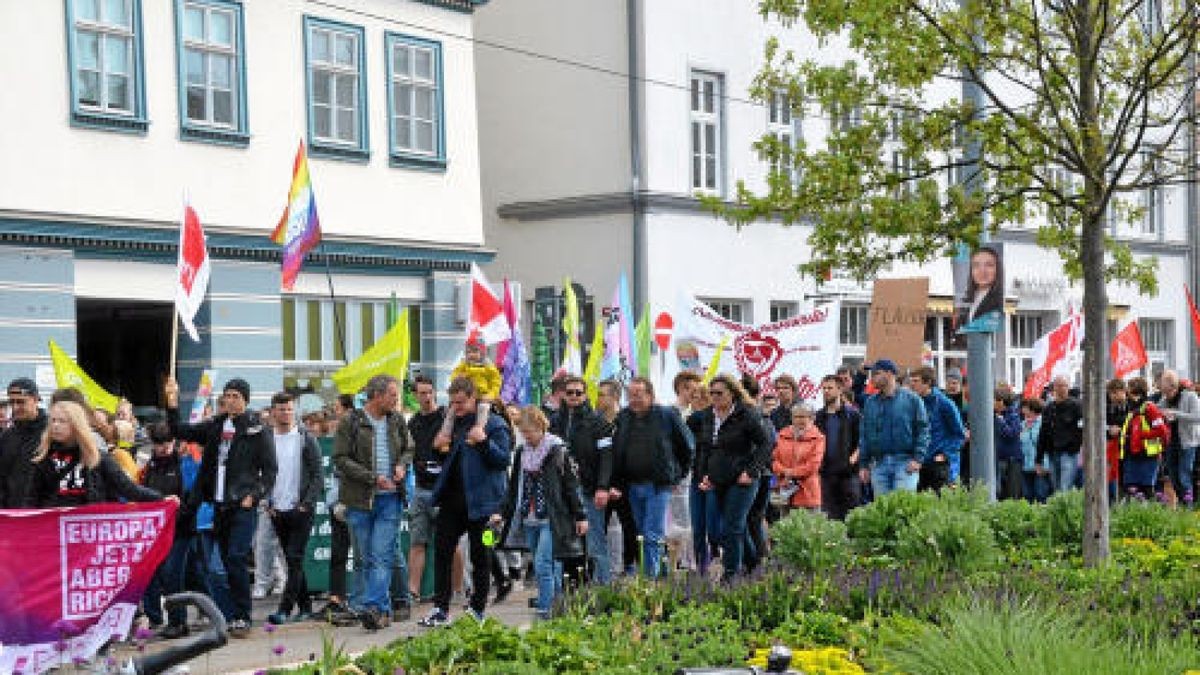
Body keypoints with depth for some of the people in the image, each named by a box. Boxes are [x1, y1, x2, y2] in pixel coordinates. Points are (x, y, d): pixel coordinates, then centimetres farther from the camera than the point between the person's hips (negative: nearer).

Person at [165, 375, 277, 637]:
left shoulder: (257, 431, -2)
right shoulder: (215, 426, 13)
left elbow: (269, 471, -1)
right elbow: (179, 431, 17)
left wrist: (254, 495, -13)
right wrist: (172, 404, 3)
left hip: (243, 506, -6)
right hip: (220, 505, 6)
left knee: (236, 559, -13)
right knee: (227, 561, 9)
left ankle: (242, 618, -7)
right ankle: (237, 614, 16)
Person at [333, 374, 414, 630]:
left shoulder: (397, 421, 8)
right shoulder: (351, 422, -4)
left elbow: (408, 449, 21)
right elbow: (340, 458, -8)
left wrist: (402, 465, -2)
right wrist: (373, 478, -15)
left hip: (390, 499, 1)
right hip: (360, 499, -1)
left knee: (382, 556, -10)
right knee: (367, 558, 5)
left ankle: (373, 607, -16)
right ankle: (384, 610, 14)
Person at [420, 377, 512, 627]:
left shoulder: (494, 424, -7)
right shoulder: (454, 422, 13)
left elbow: (503, 459, -12)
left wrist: (484, 442, -25)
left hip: (479, 502, -6)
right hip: (452, 500, 6)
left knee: (480, 556, 5)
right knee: (442, 551, 2)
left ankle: (477, 611, 15)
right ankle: (440, 609, 7)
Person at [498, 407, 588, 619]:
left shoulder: (558, 451, -6)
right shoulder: (521, 453, 11)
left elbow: (572, 486, -4)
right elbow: (514, 488, 17)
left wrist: (580, 516, -4)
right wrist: (503, 513, 8)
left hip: (551, 520, -6)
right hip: (529, 521, 6)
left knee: (543, 565, -14)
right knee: (552, 568, 11)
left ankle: (544, 612, -10)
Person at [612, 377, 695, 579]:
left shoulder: (667, 416, -4)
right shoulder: (623, 418, 7)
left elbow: (688, 447, 7)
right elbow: (615, 454, 10)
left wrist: (677, 474, 6)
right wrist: (616, 484, 4)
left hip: (658, 486, -5)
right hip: (632, 486, 5)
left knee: (652, 536, -9)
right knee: (642, 533, 9)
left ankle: (651, 577, -7)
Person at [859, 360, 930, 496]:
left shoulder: (911, 399, 2)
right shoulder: (870, 402, 13)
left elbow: (923, 430, 0)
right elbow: (864, 433, 16)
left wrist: (918, 458, -10)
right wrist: (864, 464, 10)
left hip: (905, 463, -4)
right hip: (879, 463, 4)